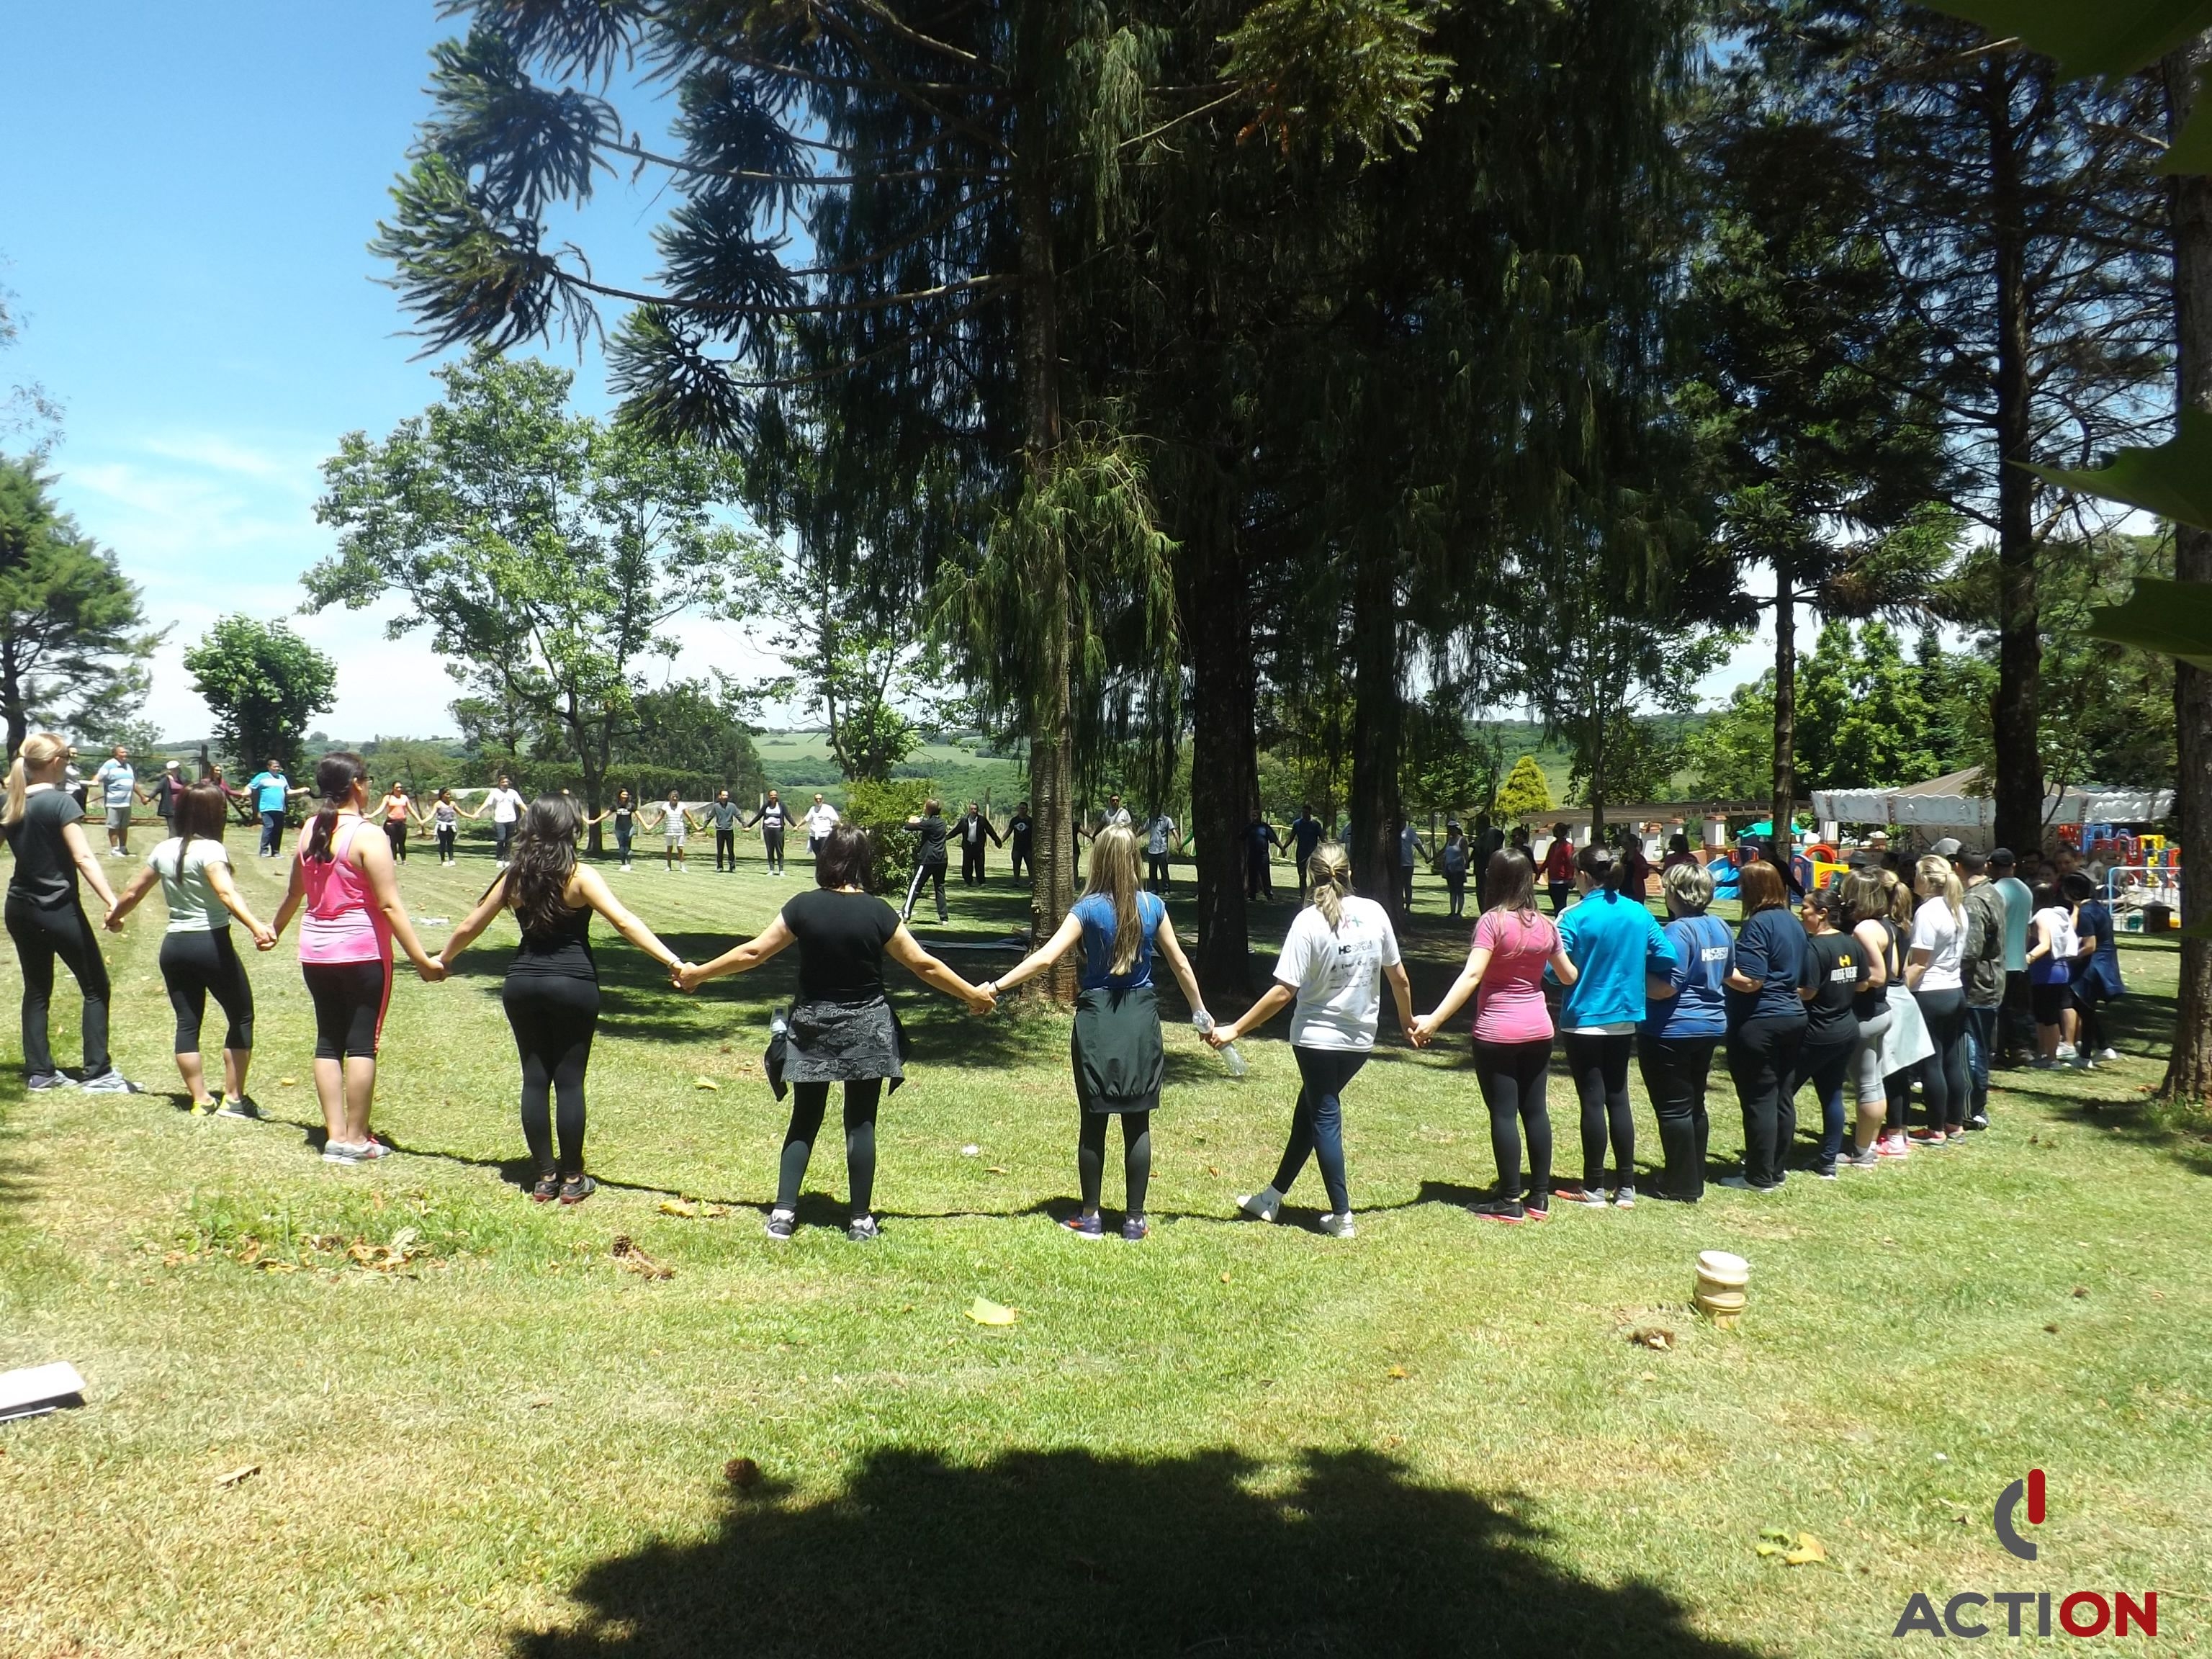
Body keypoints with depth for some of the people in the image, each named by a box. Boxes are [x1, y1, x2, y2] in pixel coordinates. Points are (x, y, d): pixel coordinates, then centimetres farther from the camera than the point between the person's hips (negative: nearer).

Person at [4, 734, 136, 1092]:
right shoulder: (60, 801, -15)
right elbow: (83, 857, -23)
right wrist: (111, 901, -27)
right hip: (58, 909, -7)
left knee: (36, 989, 15)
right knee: (95, 987, 3)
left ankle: (39, 1072, 17)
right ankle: (97, 1073, 2)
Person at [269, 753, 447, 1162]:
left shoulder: (309, 831, 6)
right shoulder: (367, 836, -15)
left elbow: (294, 893, 20)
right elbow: (389, 905, -19)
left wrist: (274, 928, 39)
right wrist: (421, 959, -19)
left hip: (316, 953, 7)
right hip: (362, 953, -7)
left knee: (328, 1042, 10)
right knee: (362, 1043, 1)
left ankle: (335, 1136, 13)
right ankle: (355, 1140, 5)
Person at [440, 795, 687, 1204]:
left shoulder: (514, 877, 5)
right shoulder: (580, 877, -8)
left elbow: (469, 928, 14)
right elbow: (624, 921, -21)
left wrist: (443, 959, 33)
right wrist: (673, 962, -27)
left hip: (522, 985, 4)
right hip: (573, 985, -4)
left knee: (535, 1079, 9)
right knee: (569, 1081, 3)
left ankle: (545, 1176, 15)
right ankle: (572, 1180, 10)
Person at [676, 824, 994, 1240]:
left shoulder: (803, 907, -7)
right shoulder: (878, 913, -10)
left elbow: (752, 952, -2)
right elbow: (924, 965, -6)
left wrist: (697, 974, 12)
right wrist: (974, 995, 6)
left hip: (812, 1026, 1)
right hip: (865, 1029, -1)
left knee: (804, 1120, 13)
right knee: (861, 1124, 6)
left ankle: (783, 1213, 8)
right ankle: (861, 1220, 11)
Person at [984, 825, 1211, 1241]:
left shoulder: (1089, 908, -8)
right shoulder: (1153, 906, 0)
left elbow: (1044, 958, -15)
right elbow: (1180, 963, 6)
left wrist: (996, 986, -11)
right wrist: (1200, 1011, 18)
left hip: (1097, 1020, -2)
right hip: (1141, 1020, 2)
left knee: (1094, 1123, 8)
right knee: (1138, 1124, 8)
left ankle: (1090, 1216, 16)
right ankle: (1134, 1219, 14)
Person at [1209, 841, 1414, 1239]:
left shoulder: (1309, 922, -16)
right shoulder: (1374, 913, -3)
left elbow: (1284, 991, -20)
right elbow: (1399, 977, 4)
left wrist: (1234, 1029, -15)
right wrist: (1407, 1020, 21)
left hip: (1317, 1036, -5)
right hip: (1360, 1038, 5)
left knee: (1323, 1118, 9)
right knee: (1309, 1110, 18)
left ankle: (1342, 1217, 12)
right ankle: (1272, 1198, 29)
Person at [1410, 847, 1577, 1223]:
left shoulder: (1493, 921, -14)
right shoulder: (1546, 925, 3)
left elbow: (1471, 976, -24)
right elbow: (1568, 977, 14)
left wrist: (1433, 1020, -28)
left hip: (1497, 1033, -5)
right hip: (1538, 1030, 5)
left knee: (1503, 1114, 1)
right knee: (1535, 1110, 13)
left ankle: (1510, 1201, 6)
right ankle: (1540, 1196, 20)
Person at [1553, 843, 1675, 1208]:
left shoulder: (1575, 918, -16)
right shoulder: (1640, 914, 0)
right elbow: (1666, 960, 0)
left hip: (1584, 1020, -5)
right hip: (1625, 1019, 5)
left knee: (1593, 1101, 2)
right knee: (1618, 1097, 13)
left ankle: (1593, 1188, 10)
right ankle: (1626, 1187, 15)